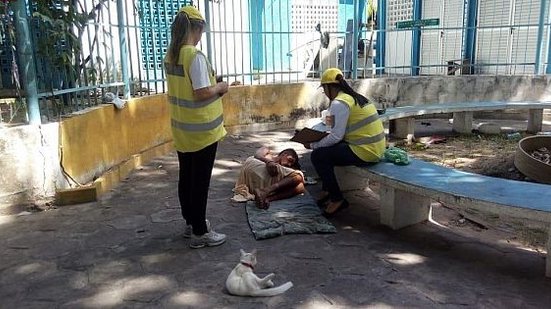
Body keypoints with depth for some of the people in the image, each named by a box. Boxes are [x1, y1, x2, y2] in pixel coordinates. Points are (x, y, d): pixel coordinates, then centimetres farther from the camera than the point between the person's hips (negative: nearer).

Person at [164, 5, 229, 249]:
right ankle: (200, 232, 11)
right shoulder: (196, 57, -20)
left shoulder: (170, 56, 7)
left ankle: (191, 223, 31)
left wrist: (212, 86, 14)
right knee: (200, 181, 1)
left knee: (186, 177, 16)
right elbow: (201, 93, -22)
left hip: (181, 129, 8)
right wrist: (219, 87, -5)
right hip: (201, 130, -8)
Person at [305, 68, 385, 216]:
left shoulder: (339, 103, -15)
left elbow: (336, 136, -17)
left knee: (318, 156, -8)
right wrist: (320, 139, 13)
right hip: (375, 148, 10)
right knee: (327, 149, 20)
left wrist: (313, 145, -5)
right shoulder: (354, 97, 16)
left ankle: (337, 199, 0)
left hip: (364, 151, -10)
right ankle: (327, 192, 24)